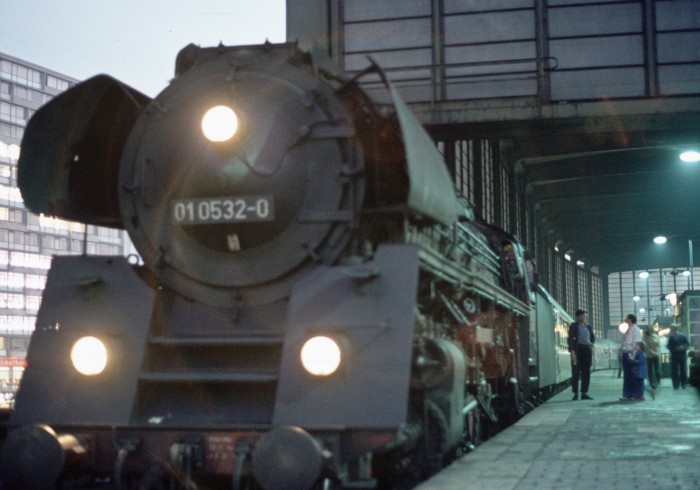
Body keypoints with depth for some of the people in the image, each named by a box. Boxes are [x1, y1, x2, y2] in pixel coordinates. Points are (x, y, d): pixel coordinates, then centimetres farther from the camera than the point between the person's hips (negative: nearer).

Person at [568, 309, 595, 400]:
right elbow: (570, 338, -5)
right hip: (577, 349, -5)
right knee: (576, 372, -5)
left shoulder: (588, 326, 18)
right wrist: (572, 351, -16)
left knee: (586, 373, 4)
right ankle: (575, 393, -1)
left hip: (587, 349, 5)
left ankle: (584, 393, 9)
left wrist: (591, 343, 5)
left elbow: (592, 337, 28)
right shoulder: (573, 326, 2)